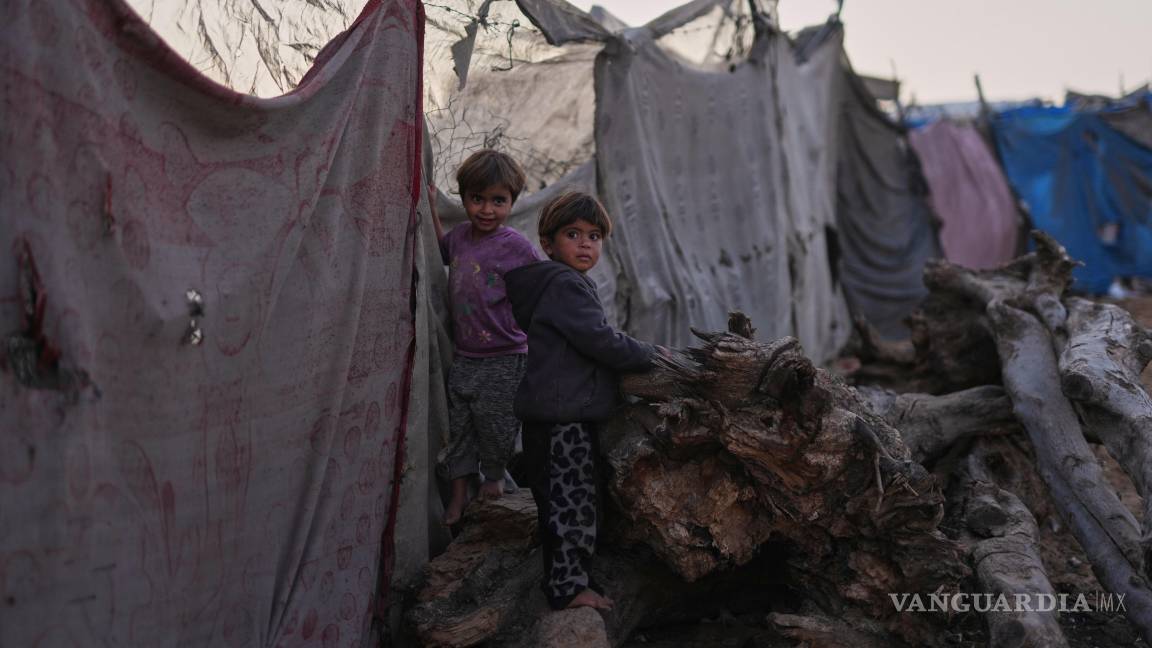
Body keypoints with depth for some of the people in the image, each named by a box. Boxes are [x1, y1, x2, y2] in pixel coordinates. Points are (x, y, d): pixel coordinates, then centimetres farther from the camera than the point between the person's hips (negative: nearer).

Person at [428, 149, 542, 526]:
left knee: (495, 425, 8)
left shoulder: (517, 248, -16)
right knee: (458, 424, 13)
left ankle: (494, 477, 34)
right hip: (463, 357, 5)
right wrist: (430, 208, 14)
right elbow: (442, 250, 26)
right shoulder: (460, 236, 2)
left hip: (502, 363, -5)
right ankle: (458, 493, 27)